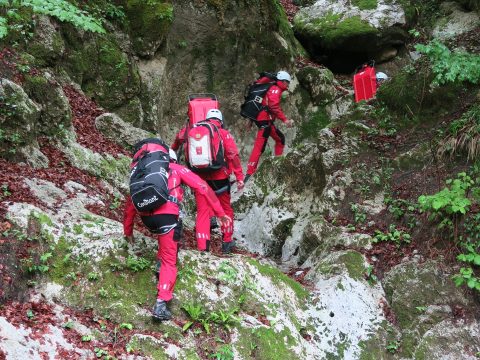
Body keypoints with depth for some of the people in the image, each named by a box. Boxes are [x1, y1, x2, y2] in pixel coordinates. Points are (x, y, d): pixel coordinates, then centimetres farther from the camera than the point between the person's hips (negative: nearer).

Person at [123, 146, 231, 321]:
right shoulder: (177, 169, 22)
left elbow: (130, 203, 28)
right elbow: (203, 188, 14)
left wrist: (128, 231, 37)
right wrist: (220, 213, 16)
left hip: (146, 216, 4)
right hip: (165, 214, -4)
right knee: (169, 261, 2)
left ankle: (161, 262, 23)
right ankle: (161, 304, -10)